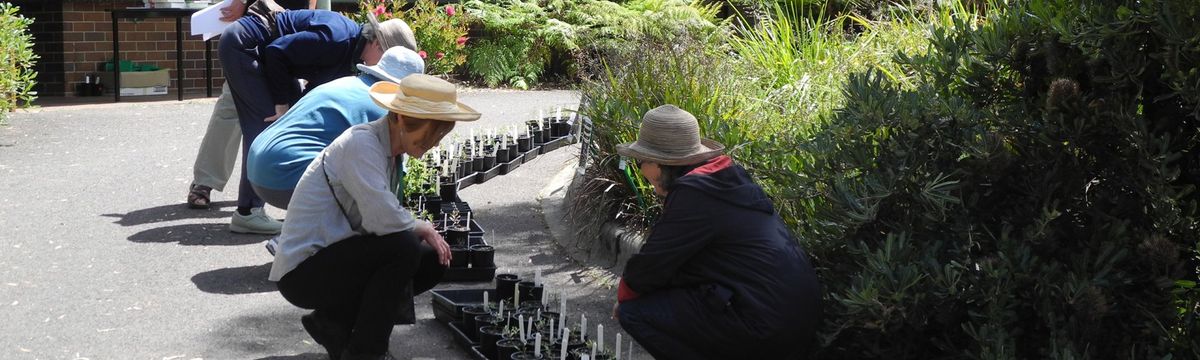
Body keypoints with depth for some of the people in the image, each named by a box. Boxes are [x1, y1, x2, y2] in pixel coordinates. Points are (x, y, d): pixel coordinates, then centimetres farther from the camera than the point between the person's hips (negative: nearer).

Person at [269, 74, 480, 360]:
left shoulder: (387, 147, 8)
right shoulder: (362, 144, -21)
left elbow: (379, 217, 9)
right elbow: (382, 218, -32)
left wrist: (427, 233, -7)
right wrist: (421, 228, -12)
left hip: (333, 256, 9)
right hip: (301, 271, -9)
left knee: (432, 261, 3)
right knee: (403, 248, -26)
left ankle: (333, 320, 9)